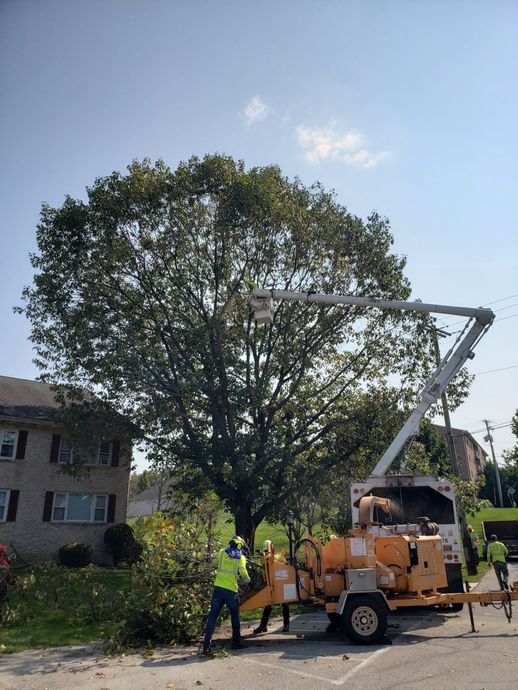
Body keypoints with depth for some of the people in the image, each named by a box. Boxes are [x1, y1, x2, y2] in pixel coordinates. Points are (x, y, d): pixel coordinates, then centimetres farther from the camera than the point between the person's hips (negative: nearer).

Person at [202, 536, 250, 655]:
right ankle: (236, 642, 26)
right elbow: (243, 572, -13)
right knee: (235, 616, 19)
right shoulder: (241, 557, -1)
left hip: (218, 588, 2)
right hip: (231, 591, -2)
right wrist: (246, 580, 7)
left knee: (212, 616, 2)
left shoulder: (222, 553, 8)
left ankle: (207, 645, -6)